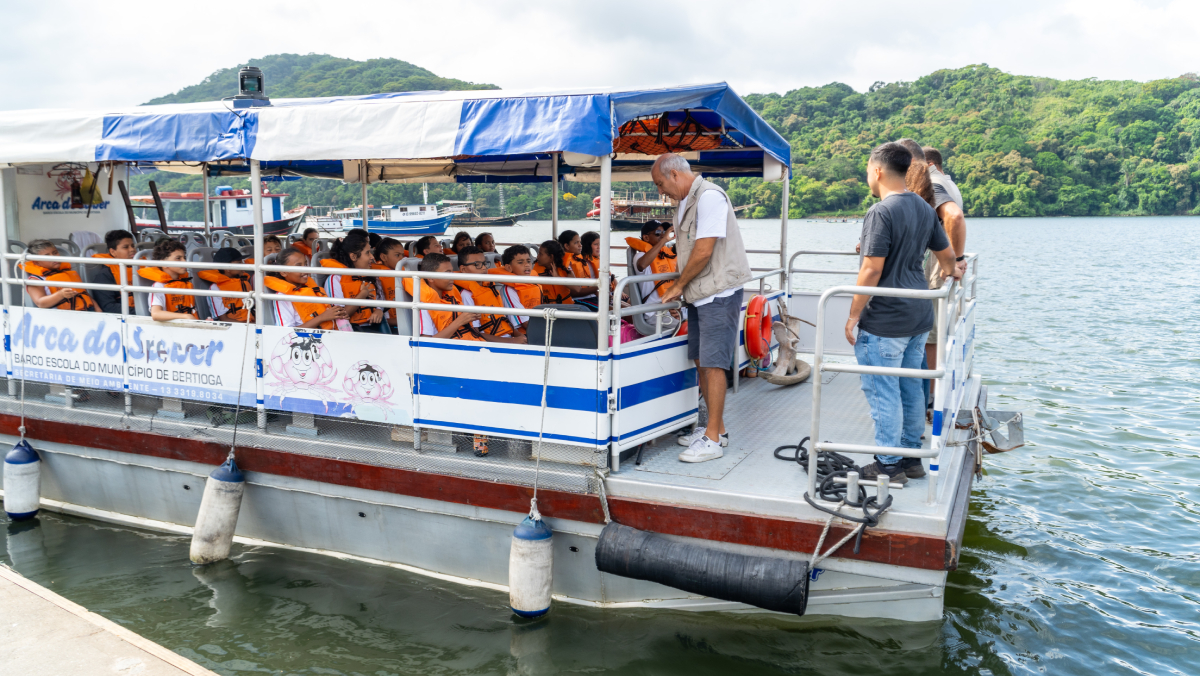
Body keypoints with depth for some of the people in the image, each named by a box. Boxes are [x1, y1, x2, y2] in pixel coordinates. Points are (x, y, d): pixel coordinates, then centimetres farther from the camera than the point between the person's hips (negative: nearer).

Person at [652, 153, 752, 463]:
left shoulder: (709, 197, -16)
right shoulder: (685, 203, 16)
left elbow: (703, 251, -20)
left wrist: (679, 285, -9)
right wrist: (678, 287, 7)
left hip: (719, 292, -10)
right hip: (698, 294, 10)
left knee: (713, 363, -8)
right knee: (701, 360, 12)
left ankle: (713, 439, -3)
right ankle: (717, 428, 23)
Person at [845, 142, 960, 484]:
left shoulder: (881, 212, -17)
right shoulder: (923, 208, 10)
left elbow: (872, 270, -21)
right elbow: (947, 254, 19)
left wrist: (854, 315, -14)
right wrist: (949, 272, 41)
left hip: (885, 320, -9)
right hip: (919, 315, 9)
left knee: (883, 392, -1)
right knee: (910, 388, 16)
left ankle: (889, 466, 6)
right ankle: (911, 457, 26)